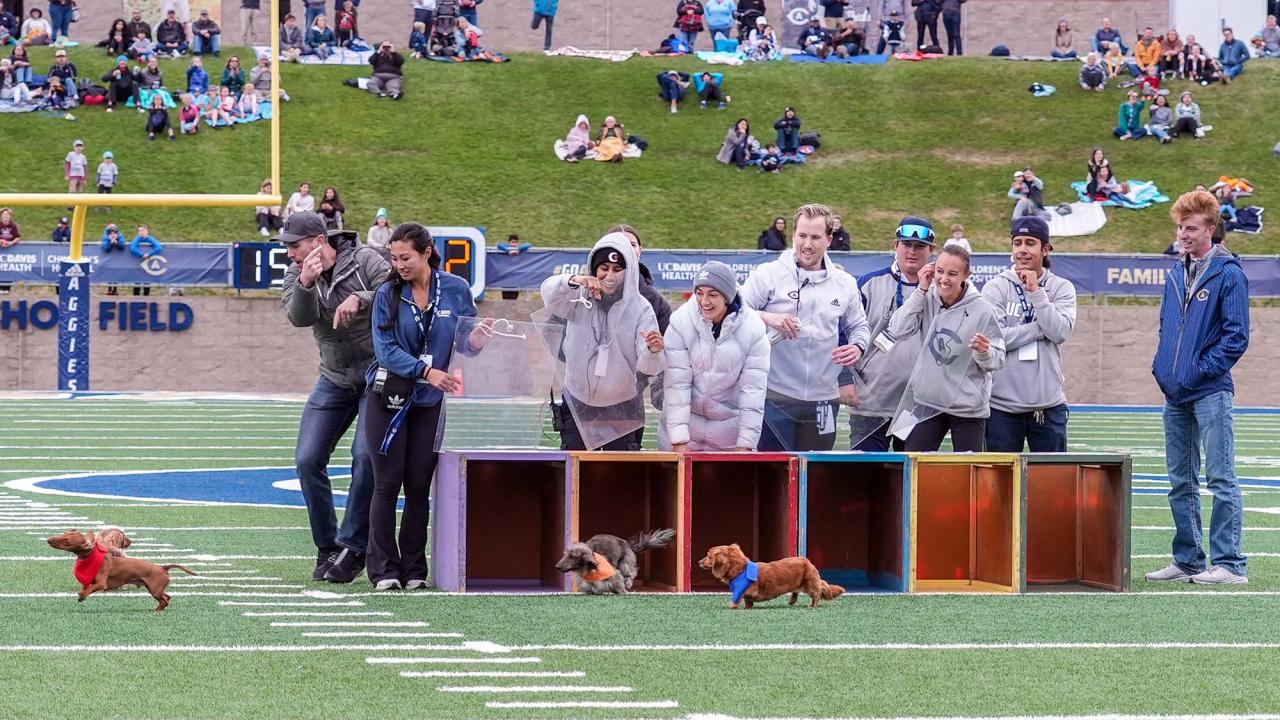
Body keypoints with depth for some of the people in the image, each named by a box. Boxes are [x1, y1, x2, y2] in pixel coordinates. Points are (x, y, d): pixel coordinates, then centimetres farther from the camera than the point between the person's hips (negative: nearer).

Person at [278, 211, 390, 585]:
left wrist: (360, 298, -35)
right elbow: (298, 317, -15)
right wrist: (306, 284, -33)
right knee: (308, 460, -1)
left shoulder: (364, 261, -12)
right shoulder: (296, 274, 2)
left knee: (366, 457, -15)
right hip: (335, 380, 5)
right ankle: (326, 547, 11)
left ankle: (353, 547, -7)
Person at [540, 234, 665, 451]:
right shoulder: (579, 298, -7)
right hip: (578, 403, 1)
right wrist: (573, 281, -48)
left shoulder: (640, 309, -9)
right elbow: (549, 293, -27)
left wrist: (653, 351, -39)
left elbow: (648, 368, -15)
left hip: (622, 408, -1)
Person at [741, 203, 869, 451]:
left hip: (823, 400, 3)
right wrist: (767, 318, -21)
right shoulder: (768, 274, -1)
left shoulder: (844, 284, 10)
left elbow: (859, 326, 21)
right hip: (774, 397, -3)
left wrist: (858, 347, 0)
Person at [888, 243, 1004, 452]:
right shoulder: (926, 301, -2)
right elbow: (898, 331, -13)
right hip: (925, 402, 3)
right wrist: (921, 291, -11)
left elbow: (997, 361, -6)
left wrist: (984, 352, -30)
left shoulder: (982, 311, -11)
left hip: (968, 408, -3)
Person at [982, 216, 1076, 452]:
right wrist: (1041, 328, -8)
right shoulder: (996, 288, 1)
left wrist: (1035, 291, -10)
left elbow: (1060, 333, -10)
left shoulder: (1062, 288, 6)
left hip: (1048, 404, 1)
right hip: (1002, 405, -1)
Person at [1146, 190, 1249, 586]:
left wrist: (1202, 369, -14)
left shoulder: (1228, 274, -7)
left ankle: (1230, 563, -7)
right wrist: (1161, 365, 10)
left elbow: (1236, 335, -11)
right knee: (1181, 483, 11)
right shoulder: (1175, 274, 14)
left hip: (1210, 392, -8)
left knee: (1221, 479, -7)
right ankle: (1187, 561, 18)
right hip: (1175, 395, 8)